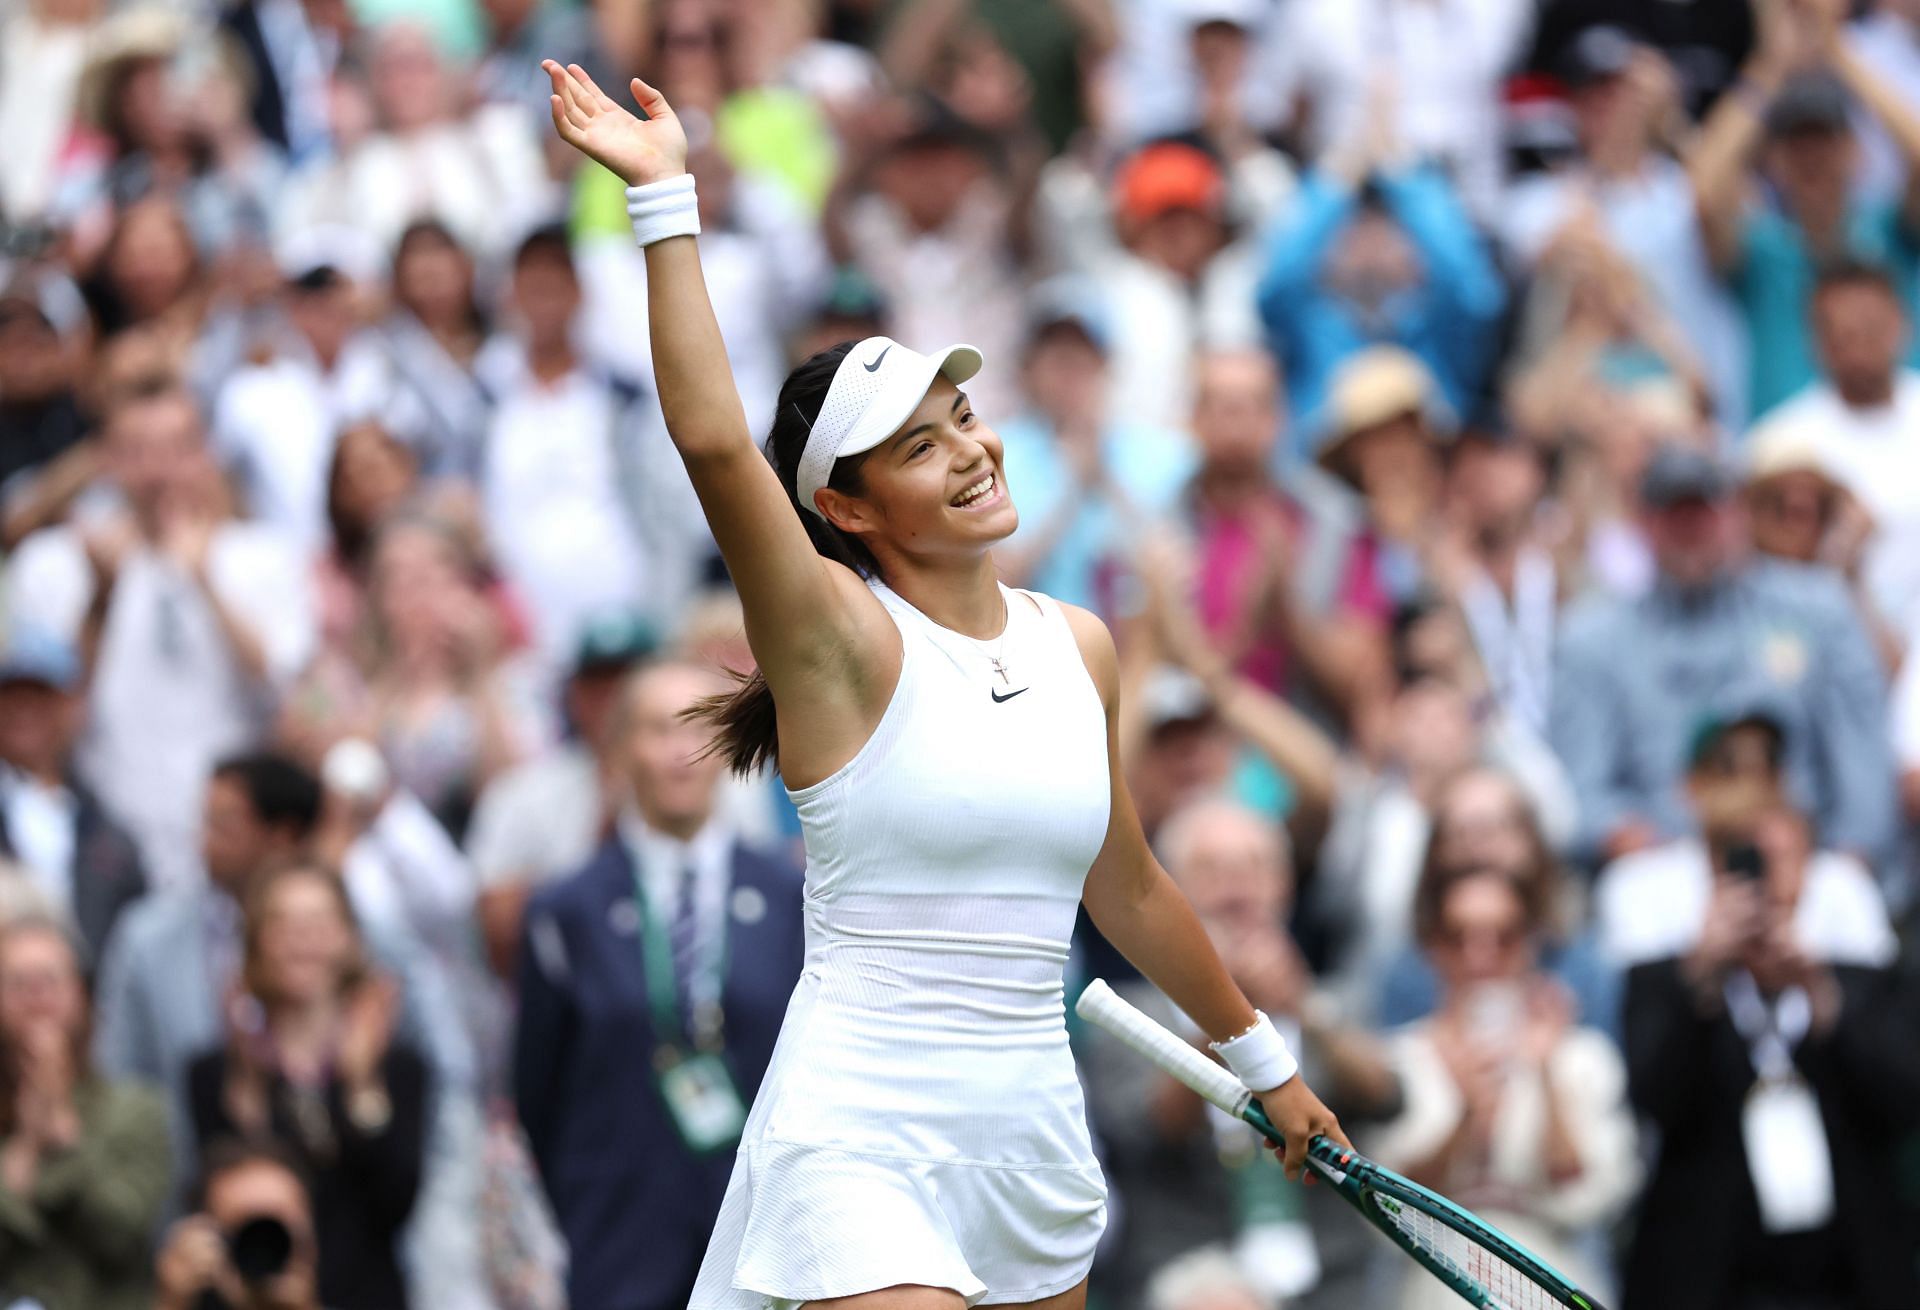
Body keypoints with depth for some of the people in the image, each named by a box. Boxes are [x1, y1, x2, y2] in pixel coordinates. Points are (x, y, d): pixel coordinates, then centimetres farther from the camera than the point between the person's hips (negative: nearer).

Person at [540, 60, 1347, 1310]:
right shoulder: (846, 638, -8)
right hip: (862, 1144, -6)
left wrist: (1265, 1064, 32)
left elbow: (1127, 890, 24)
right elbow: (714, 441, -25)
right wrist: (665, 195, -27)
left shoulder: (1079, 645, 10)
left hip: (1032, 1137, 6)